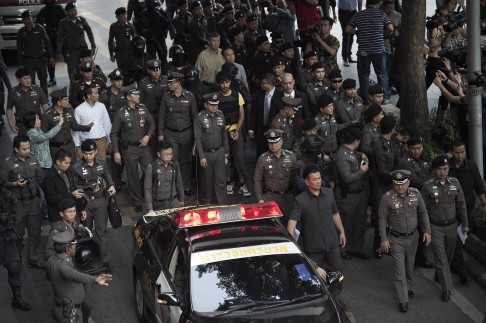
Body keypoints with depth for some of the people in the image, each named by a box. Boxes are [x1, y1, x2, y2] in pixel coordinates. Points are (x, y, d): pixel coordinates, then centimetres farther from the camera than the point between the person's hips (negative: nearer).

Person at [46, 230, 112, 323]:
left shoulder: (52, 260, -3)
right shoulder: (62, 266, -32)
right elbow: (75, 275, -54)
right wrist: (95, 279, -70)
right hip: (69, 314, -10)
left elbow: (48, 276, 18)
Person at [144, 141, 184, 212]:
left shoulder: (175, 165, 2)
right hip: (158, 204, -3)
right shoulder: (151, 167, -11)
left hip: (174, 202, 3)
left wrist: (181, 200, 21)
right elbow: (147, 189, -10)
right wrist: (150, 209, -15)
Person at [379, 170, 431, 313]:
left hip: (412, 237, 4)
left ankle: (407, 287, 45)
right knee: (399, 269, -3)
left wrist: (427, 231, -3)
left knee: (409, 266, 20)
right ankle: (403, 300, 4)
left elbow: (423, 213, 3)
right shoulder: (387, 198, -19)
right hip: (396, 239, -4)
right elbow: (382, 219, -10)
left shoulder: (415, 194, -9)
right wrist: (384, 239, -11)